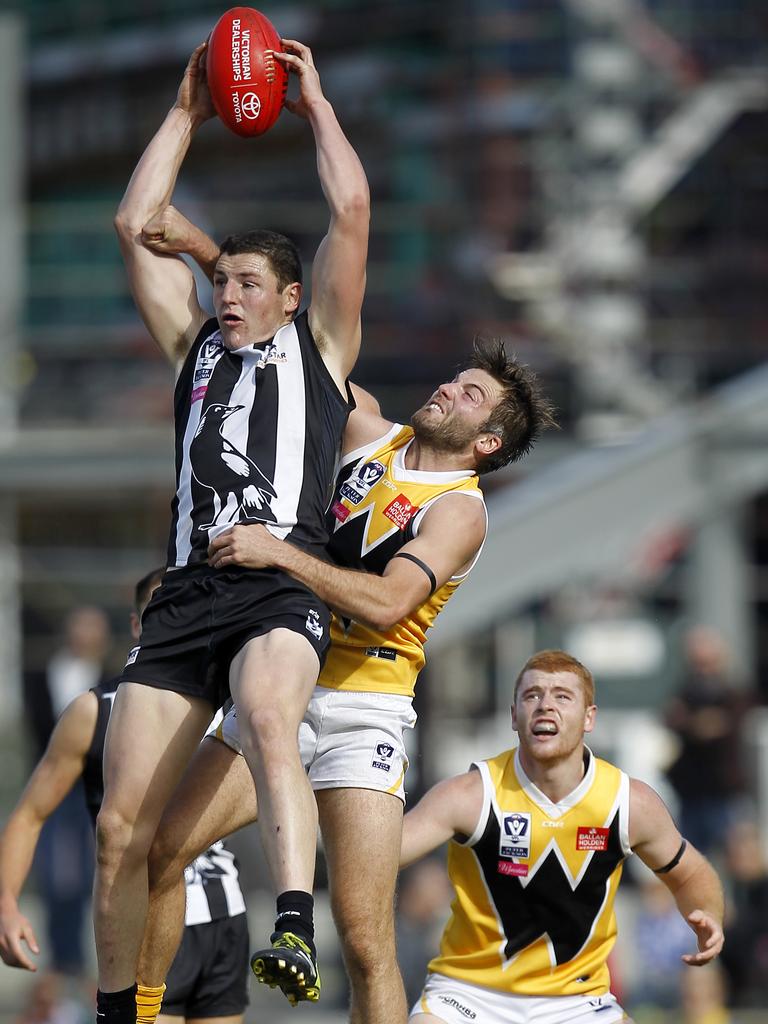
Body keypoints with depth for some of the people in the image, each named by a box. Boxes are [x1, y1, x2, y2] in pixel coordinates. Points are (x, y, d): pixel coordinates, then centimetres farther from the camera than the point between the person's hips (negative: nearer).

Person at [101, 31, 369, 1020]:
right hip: (185, 594, 5)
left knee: (268, 721, -38)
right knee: (120, 826, -4)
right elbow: (136, 225, 24)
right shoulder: (196, 345, 28)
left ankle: (295, 934, -54)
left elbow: (351, 211, 10)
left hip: (282, 588, -5)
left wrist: (314, 102, 21)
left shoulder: (317, 344, 18)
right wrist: (185, 113, 27)